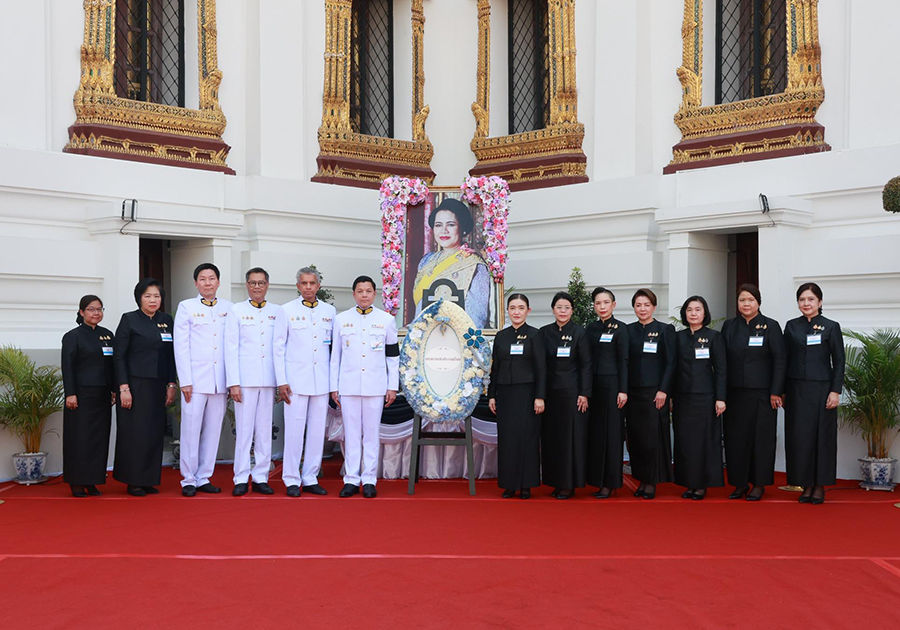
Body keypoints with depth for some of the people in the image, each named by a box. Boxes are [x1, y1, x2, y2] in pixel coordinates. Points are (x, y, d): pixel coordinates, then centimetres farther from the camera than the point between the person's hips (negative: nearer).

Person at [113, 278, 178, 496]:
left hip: (158, 386, 5)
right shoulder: (129, 320, -2)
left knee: (155, 433, 6)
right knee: (135, 433, -2)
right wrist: (123, 388, -11)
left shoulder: (166, 320, 11)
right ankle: (133, 482, 8)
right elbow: (119, 356, -5)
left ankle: (149, 480, 15)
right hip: (135, 385, -5)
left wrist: (171, 384, 6)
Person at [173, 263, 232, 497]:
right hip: (196, 379, -3)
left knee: (213, 430, 6)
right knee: (191, 430, -2)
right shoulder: (186, 307, 4)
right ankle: (188, 480, 7)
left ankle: (203, 478, 15)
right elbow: (181, 346, 0)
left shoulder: (228, 308, 11)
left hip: (220, 380, 3)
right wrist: (185, 381, -7)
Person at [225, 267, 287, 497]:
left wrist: (282, 380, -1)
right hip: (245, 378, -2)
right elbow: (231, 348, 1)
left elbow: (280, 347, 6)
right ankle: (241, 479, 6)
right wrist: (233, 382, -6)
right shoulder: (237, 311, 5)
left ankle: (260, 478, 11)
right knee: (244, 428, -1)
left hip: (268, 379, 2)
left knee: (265, 429, 5)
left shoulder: (277, 312, 10)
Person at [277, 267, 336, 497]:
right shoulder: (287, 310, 2)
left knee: (318, 430, 5)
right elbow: (279, 348, 2)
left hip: (322, 380, 3)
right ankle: (292, 480, 7)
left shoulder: (329, 311, 11)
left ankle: (310, 479, 15)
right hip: (296, 378, -3)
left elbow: (334, 346, 14)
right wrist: (282, 381, -4)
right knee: (294, 430, -3)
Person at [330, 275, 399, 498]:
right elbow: (335, 355, 9)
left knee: (371, 433, 3)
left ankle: (369, 480, 9)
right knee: (351, 434, 3)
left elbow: (393, 356, 7)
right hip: (348, 385, 1)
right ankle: (351, 479, 10)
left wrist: (393, 386, 3)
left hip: (375, 386, -1)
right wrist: (333, 387, 6)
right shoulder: (341, 319, 8)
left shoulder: (386, 320, 6)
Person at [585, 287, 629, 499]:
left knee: (611, 431, -1)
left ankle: (609, 482, 5)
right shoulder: (591, 328, 11)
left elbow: (623, 361, -6)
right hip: (593, 385, 5)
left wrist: (623, 390, -11)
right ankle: (597, 478, 15)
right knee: (594, 431, 7)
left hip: (611, 384, -5)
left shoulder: (620, 328, -3)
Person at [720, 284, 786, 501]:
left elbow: (780, 360, -4)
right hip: (734, 392, 3)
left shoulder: (770, 326, 0)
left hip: (761, 393, -3)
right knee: (735, 437, 5)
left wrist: (776, 392, -10)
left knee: (760, 437, 1)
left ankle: (759, 484, 12)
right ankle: (740, 483, 16)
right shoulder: (729, 326, 9)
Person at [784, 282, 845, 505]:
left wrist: (835, 391, -8)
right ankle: (806, 485, 12)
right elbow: (785, 360, 8)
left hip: (821, 390, -2)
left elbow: (839, 362, 0)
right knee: (799, 437, 2)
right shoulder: (791, 326, 8)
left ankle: (819, 486, 12)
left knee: (821, 436, 2)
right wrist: (782, 391, 4)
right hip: (796, 390, 2)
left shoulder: (831, 327, 1)